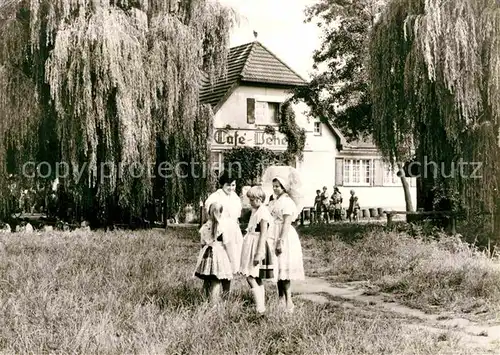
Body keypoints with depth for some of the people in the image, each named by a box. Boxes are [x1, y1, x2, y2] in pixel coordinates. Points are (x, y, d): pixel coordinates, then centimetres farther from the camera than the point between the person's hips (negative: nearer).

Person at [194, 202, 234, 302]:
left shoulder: (204, 227, 4)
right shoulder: (222, 226, -8)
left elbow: (202, 243, 9)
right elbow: (226, 244, -5)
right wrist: (230, 258, 3)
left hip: (206, 255, 5)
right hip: (218, 254, -4)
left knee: (207, 281, 13)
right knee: (216, 282, -3)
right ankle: (213, 302, -7)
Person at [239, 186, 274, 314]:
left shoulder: (263, 212, -16)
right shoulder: (255, 210, 13)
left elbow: (263, 234, -20)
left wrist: (259, 253, -23)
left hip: (258, 245, -10)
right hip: (251, 245, 10)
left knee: (250, 277, -12)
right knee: (257, 279, 12)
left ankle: (260, 308, -13)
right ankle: (261, 306, 17)